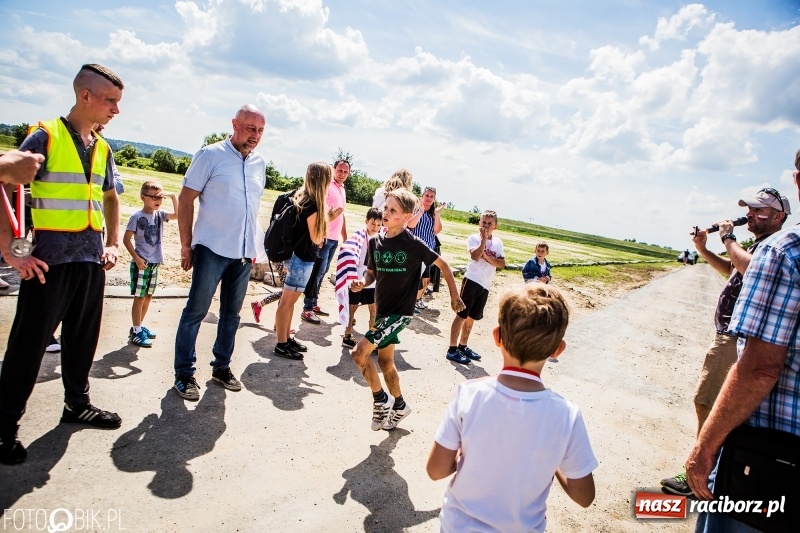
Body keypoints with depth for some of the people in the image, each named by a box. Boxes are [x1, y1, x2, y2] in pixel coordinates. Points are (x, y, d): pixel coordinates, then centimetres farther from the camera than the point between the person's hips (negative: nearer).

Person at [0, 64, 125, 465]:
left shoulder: (102, 149, 11)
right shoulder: (46, 136, -7)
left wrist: (113, 244, 14)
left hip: (92, 261, 6)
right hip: (50, 262, -6)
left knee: (83, 339, 15)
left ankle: (77, 403, 32)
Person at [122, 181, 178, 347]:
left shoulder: (160, 215, 4)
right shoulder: (137, 217, -11)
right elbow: (126, 239, -10)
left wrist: (173, 196, -10)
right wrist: (137, 258, -15)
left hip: (154, 263, 6)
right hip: (141, 263, -6)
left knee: (148, 296, 14)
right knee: (139, 297, -1)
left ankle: (140, 326, 28)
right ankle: (135, 332, 8)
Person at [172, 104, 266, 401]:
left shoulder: (259, 163, 9)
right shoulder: (211, 155, -6)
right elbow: (186, 199, -5)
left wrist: (251, 246, 12)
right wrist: (186, 245, -8)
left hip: (244, 253, 5)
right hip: (212, 249, -5)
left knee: (232, 313, 13)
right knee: (196, 310, 1)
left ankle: (221, 367, 26)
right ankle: (184, 373, 13)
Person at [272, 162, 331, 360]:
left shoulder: (300, 197, 6)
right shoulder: (312, 205, -21)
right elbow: (316, 238, -14)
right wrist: (328, 220, -1)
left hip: (296, 255, 9)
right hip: (302, 259, -9)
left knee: (289, 300, 17)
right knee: (287, 301, 0)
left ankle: (287, 338, 28)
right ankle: (281, 345, 10)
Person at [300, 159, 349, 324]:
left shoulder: (342, 190, 17)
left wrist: (345, 236, 24)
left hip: (335, 238, 9)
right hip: (324, 236, -9)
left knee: (322, 271, 12)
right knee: (317, 271, -8)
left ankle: (313, 304, 21)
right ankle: (307, 309, -4)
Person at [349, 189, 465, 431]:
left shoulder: (413, 244, -16)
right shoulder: (375, 241, -1)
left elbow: (443, 265, -5)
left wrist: (454, 296, -1)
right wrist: (362, 283, -12)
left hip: (400, 312, -6)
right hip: (382, 310, 7)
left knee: (359, 352, -16)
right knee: (385, 360, 17)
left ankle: (381, 400, 6)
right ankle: (399, 405, 39)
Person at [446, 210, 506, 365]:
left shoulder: (498, 242, 9)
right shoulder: (473, 238, -6)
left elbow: (502, 264, -1)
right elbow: (475, 255, -23)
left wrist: (486, 256, -13)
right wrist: (484, 238, -15)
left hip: (485, 285, 6)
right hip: (472, 281, -6)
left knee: (471, 317, 16)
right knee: (461, 315, -3)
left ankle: (463, 346, 28)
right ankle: (452, 349, 1)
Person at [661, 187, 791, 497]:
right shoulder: (762, 245, 17)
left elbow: (748, 267, -32)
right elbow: (732, 270, 29)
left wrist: (728, 238, -17)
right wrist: (703, 249, 16)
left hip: (735, 338, -11)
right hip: (730, 334, 11)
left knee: (707, 404, -7)